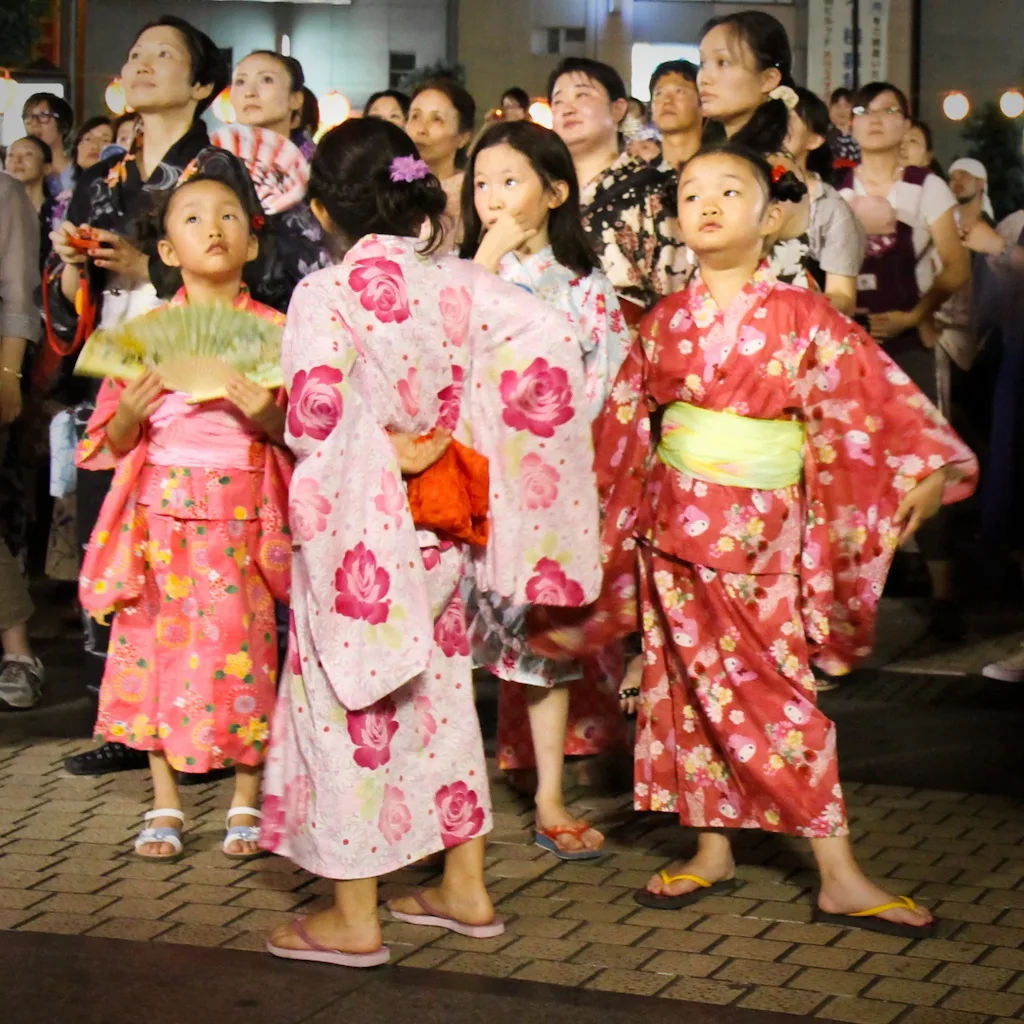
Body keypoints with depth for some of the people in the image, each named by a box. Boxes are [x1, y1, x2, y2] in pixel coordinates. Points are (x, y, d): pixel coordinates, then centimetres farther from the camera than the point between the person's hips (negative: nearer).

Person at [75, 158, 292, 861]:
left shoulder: (276, 331, 2)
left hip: (243, 520, -1)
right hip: (162, 517, 2)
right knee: (157, 645, 3)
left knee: (244, 649, -2)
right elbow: (115, 442, 8)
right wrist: (133, 411, -13)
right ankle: (166, 804, 16)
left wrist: (269, 418, -17)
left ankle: (247, 801, 13)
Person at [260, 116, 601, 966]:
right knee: (441, 692, 18)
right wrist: (457, 438, -6)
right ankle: (466, 889, 28)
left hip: (357, 532, -6)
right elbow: (550, 338, -9)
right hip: (438, 531, 6)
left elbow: (314, 416, -27)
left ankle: (354, 918, 12)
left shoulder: (325, 293, -16)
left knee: (349, 705, 4)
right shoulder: (459, 282, 1)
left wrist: (375, 453, -9)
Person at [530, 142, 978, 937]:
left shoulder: (803, 318, -4)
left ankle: (839, 877, 3)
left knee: (774, 692, -3)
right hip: (677, 524, 3)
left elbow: (875, 396, -9)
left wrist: (928, 469, -19)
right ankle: (712, 852, 19)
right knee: (694, 688, 7)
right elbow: (624, 424, 13)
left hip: (764, 530, -3)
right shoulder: (666, 322, 6)